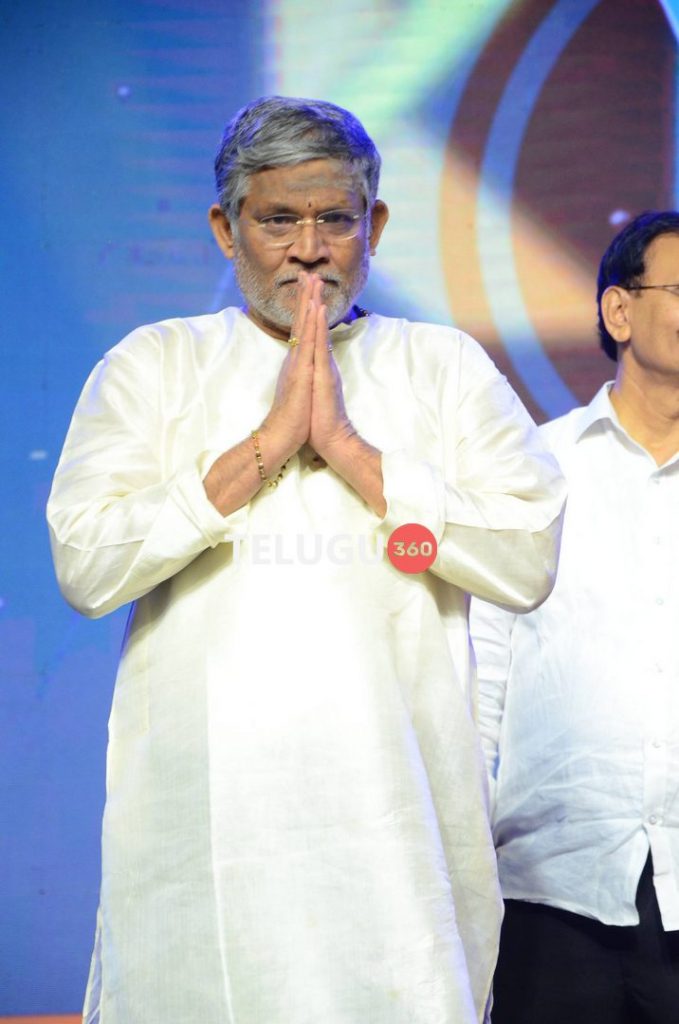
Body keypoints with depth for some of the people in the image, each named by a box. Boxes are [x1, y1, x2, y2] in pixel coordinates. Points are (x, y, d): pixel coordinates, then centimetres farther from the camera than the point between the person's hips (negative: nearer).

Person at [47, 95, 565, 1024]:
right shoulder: (151, 366, 10)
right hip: (203, 811, 0)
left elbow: (528, 561, -2)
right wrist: (265, 443, -8)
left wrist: (350, 447, -8)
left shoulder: (445, 366, 11)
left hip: (397, 809, 1)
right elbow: (85, 565, -4)